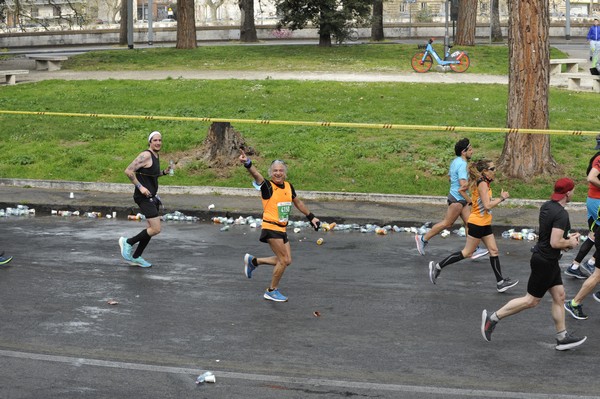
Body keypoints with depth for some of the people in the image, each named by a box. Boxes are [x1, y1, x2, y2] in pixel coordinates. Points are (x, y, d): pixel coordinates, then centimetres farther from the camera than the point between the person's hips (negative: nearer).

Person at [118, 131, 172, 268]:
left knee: (152, 228, 15)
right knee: (156, 229, -13)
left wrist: (165, 172, 11)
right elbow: (128, 171, -20)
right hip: (144, 197, -10)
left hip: (151, 196, 10)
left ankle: (136, 257, 24)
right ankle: (128, 242, 4)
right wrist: (140, 186, -23)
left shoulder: (156, 156, 13)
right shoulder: (146, 155, -16)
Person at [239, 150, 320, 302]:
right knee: (284, 260, -8)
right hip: (271, 228, -7)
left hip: (282, 229, 7)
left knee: (286, 261, 10)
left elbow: (298, 202, 24)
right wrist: (248, 163, -51)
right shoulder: (268, 186, -11)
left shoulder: (288, 186, 8)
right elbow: (256, 174, -31)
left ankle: (253, 261, 26)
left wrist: (311, 217, 28)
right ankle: (272, 291, 9)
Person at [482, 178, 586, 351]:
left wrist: (567, 237, 12)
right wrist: (571, 243, -10)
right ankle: (493, 318, 6)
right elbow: (555, 243, -28)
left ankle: (562, 337, 18)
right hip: (545, 262, -10)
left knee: (559, 296, 13)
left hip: (547, 260, 10)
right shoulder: (561, 214, -24)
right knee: (531, 300, 0)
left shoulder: (546, 206, 5)